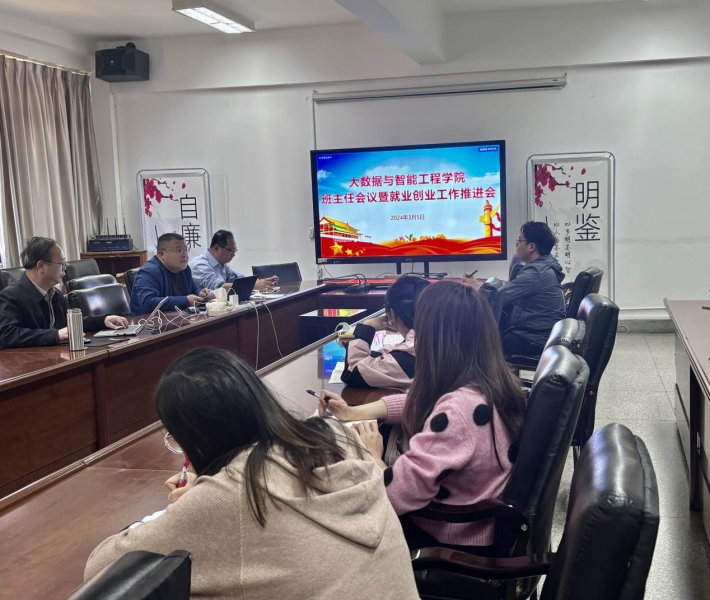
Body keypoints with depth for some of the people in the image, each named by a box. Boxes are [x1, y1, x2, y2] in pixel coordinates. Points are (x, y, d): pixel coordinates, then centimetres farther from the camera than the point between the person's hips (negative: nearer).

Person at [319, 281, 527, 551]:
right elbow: (420, 401, 8)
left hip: (456, 542, -7)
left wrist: (373, 458, -14)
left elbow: (395, 493, -35)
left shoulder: (458, 410, -37)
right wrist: (353, 413, 3)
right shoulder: (494, 378, -8)